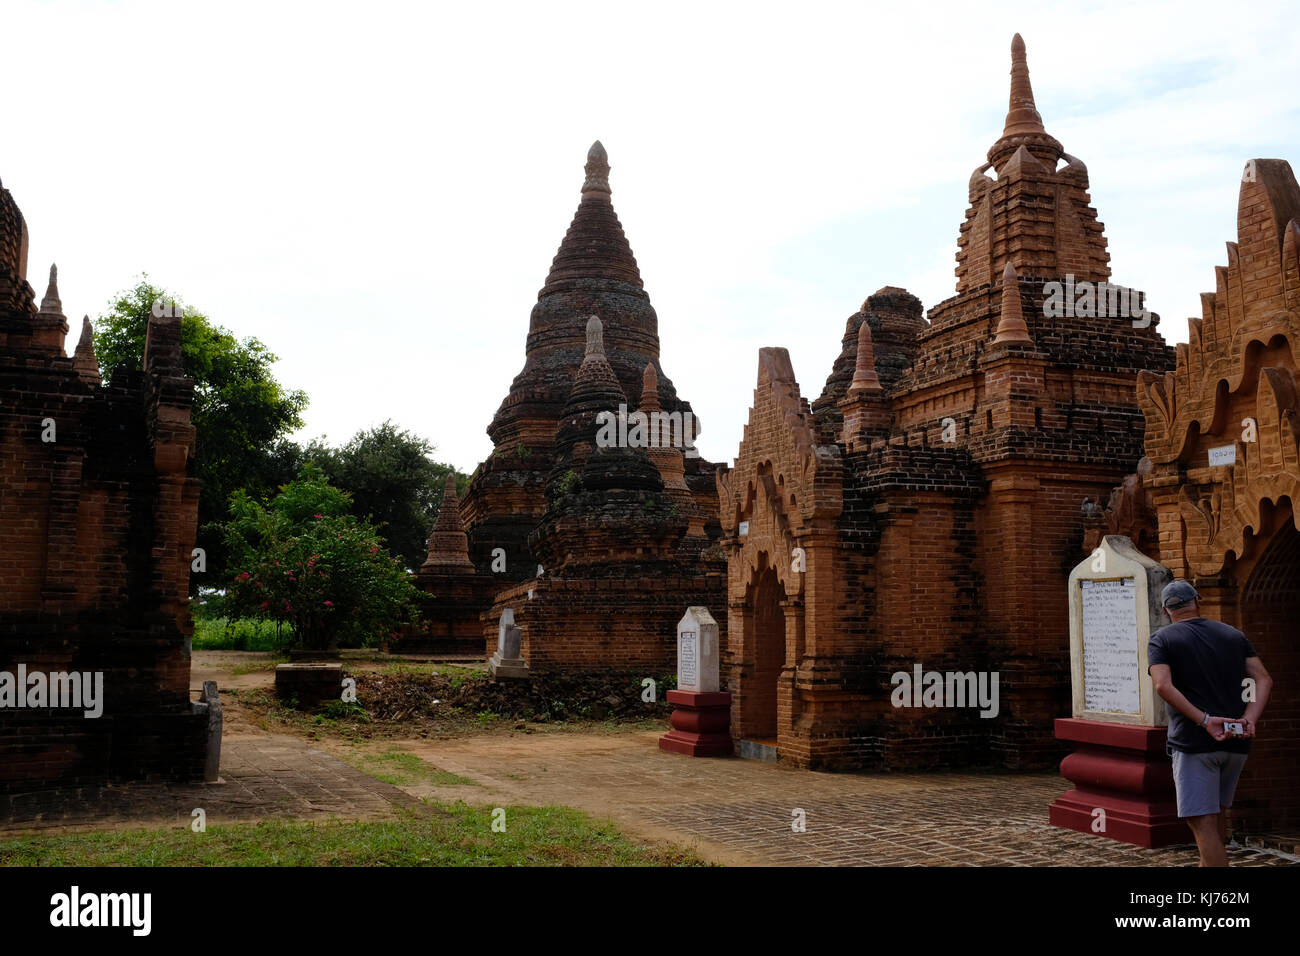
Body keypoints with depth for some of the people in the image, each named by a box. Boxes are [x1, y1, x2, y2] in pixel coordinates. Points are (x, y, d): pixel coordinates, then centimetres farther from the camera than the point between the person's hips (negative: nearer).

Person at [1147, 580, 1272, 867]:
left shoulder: (1161, 640, 0)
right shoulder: (1233, 635, 14)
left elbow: (1163, 686, -18)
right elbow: (1264, 680, 3)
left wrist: (1205, 720, -20)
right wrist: (1249, 720, -9)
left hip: (1193, 743, -5)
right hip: (1236, 743, 5)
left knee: (1203, 823, -6)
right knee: (1217, 812, 22)